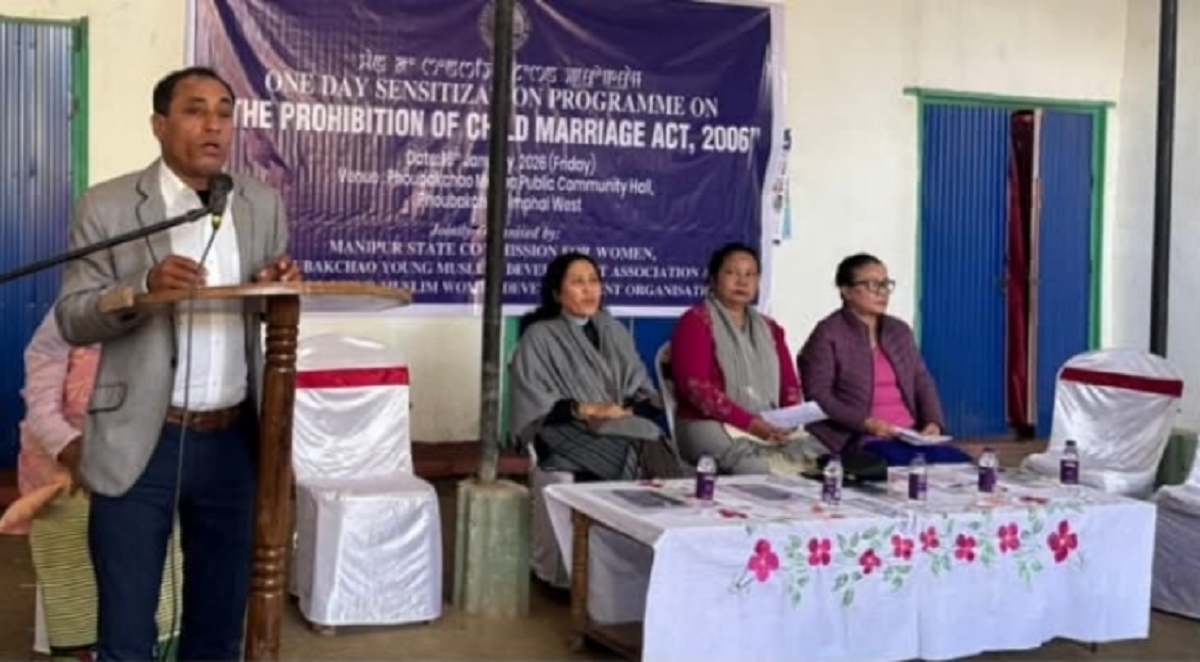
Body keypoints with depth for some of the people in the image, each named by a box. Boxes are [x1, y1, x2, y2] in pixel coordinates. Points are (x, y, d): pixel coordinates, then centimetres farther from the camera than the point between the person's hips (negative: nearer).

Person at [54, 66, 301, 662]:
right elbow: (72, 320, -5)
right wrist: (144, 287, -23)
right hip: (139, 441, -3)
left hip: (234, 438, 3)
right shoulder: (107, 207, -4)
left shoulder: (264, 205, 6)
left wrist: (281, 286, -9)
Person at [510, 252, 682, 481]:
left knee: (657, 449, -31)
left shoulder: (614, 331, 22)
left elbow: (647, 396, 15)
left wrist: (625, 410, -7)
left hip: (627, 425, 4)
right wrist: (586, 409, -15)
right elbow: (535, 408, -4)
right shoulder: (539, 337, 6)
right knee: (637, 452, -33)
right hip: (569, 435, -4)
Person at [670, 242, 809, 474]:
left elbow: (789, 384, 17)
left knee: (805, 463, -24)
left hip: (770, 428, 5)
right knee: (761, 469, -33)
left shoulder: (769, 328, 21)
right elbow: (695, 385, -10)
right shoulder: (696, 321, 2)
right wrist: (749, 422, -18)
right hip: (710, 425, -5)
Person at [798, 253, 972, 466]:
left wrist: (933, 422, -2)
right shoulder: (827, 334, 1)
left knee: (963, 463, -19)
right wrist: (866, 423, -19)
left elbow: (923, 382, 18)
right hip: (860, 438, -6)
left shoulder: (900, 330, 20)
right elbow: (818, 396, -7)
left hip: (912, 434, 6)